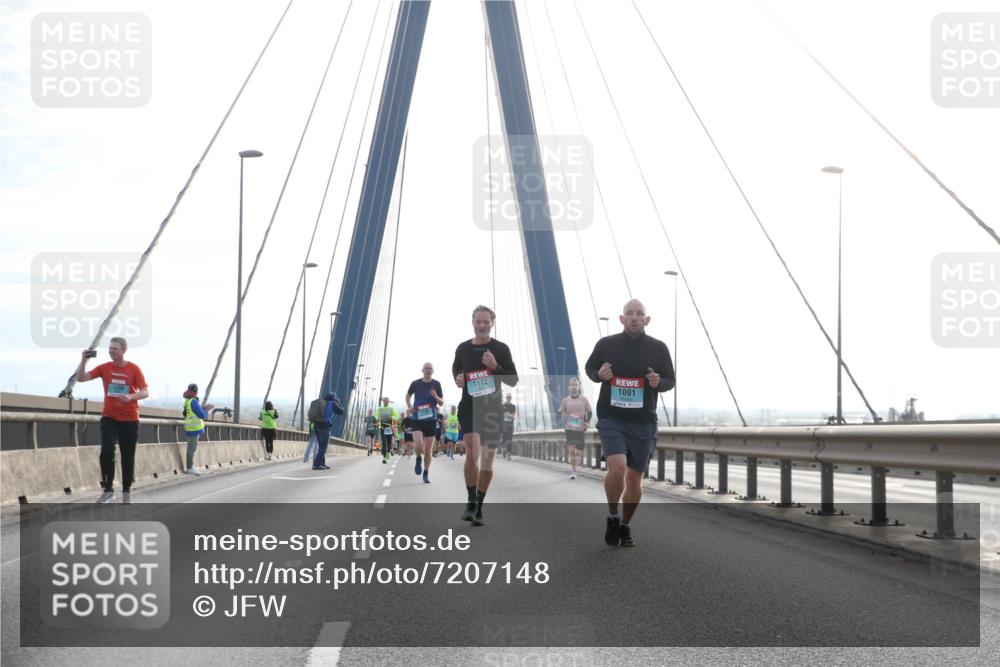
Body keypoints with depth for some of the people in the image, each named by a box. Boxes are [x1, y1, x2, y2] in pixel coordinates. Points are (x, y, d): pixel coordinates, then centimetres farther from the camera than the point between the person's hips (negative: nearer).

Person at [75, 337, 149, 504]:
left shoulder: (134, 369, -5)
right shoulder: (105, 367, 1)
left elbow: (145, 392, -8)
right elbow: (81, 378, -1)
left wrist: (131, 397, -27)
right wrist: (84, 360, -16)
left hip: (130, 419, -1)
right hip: (109, 418, 1)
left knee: (128, 456, 7)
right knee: (107, 450, -18)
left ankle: (126, 492, 20)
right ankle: (108, 490, -10)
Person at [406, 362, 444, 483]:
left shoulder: (436, 384, 1)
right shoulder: (415, 383, 1)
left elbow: (442, 403, 5)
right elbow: (408, 395, 20)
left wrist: (436, 397, -16)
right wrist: (409, 407, 2)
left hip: (431, 420, 1)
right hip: (416, 419, -1)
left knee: (428, 449, 3)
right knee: (419, 445, -20)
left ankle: (426, 473, 20)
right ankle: (419, 459, 15)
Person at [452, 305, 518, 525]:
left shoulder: (501, 349, -1)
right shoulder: (463, 348, 5)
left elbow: (513, 381, -1)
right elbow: (456, 369, 24)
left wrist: (496, 367, -17)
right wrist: (457, 379, 1)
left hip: (493, 408, 0)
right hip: (469, 407, 0)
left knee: (487, 459, 4)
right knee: (472, 453, -18)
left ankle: (479, 507, 16)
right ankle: (471, 502, -10)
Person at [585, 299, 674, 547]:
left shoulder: (658, 348, 2)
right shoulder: (606, 344, 1)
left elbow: (670, 380, 11)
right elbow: (589, 368, 16)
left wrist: (659, 382, -12)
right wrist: (599, 374, -8)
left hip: (643, 423, 2)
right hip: (611, 419, -2)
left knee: (634, 478, 7)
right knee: (617, 467, -22)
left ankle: (625, 526, 29)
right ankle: (612, 516, 4)